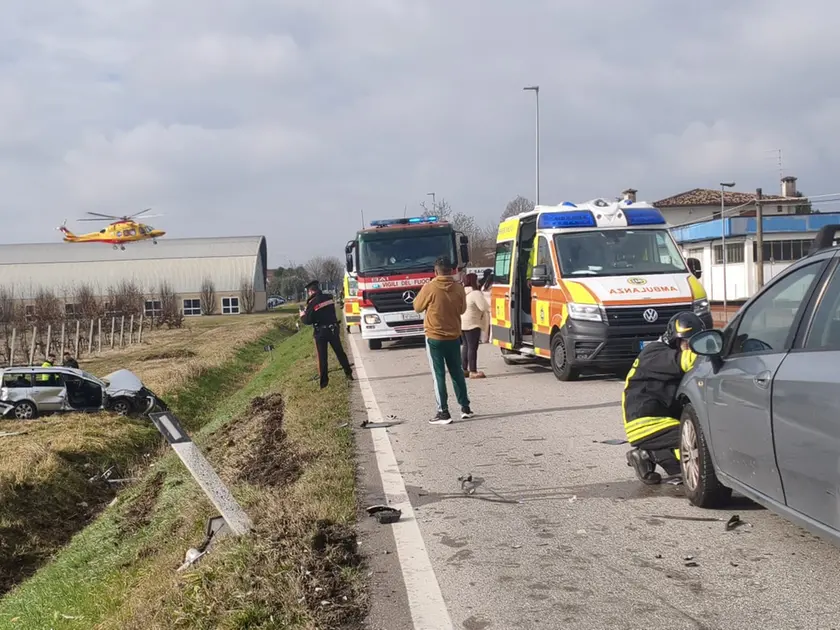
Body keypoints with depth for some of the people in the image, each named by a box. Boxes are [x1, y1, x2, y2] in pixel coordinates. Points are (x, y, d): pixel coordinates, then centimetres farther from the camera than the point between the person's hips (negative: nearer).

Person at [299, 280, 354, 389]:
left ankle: (324, 381, 6)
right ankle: (349, 373, 25)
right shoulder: (329, 298, 0)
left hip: (321, 332, -5)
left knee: (322, 357, 4)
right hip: (333, 329, 5)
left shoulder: (312, 303, -16)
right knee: (340, 352, 17)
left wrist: (302, 314, 6)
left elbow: (307, 321, -14)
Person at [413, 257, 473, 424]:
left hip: (434, 337, -4)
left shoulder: (429, 288, -15)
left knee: (439, 375, 1)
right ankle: (465, 407, 24)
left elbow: (417, 307, 0)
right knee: (457, 372, 17)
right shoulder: (459, 288, -4)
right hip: (454, 336, 4)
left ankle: (443, 412, 0)